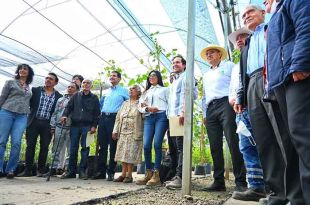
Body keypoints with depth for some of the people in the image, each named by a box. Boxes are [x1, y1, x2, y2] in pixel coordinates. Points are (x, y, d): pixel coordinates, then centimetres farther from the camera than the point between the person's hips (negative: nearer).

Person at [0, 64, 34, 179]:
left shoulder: (30, 88, 18)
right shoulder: (10, 82, 9)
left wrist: (29, 115, 14)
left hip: (22, 116, 2)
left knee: (16, 143, -7)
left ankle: (10, 170, 0)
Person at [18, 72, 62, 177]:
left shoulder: (58, 96, 6)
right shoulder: (35, 90, 8)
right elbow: (29, 103, 8)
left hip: (47, 124, 0)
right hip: (34, 122, 0)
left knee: (44, 147, 3)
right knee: (30, 146, 2)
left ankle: (41, 170, 13)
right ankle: (28, 170, 10)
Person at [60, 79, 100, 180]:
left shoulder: (94, 98, 8)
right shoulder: (76, 95, 14)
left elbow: (97, 113, 3)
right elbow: (69, 107, 11)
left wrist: (94, 126, -5)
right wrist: (65, 115, -9)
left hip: (87, 126, -2)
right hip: (75, 124, 2)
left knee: (85, 148, -1)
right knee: (73, 148, 4)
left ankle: (82, 170, 7)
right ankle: (71, 170, 13)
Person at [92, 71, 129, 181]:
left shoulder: (124, 91, 5)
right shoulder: (106, 91, 21)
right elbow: (100, 104, 29)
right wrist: (101, 113, 18)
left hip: (114, 118, -5)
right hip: (103, 118, 5)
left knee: (113, 146, -3)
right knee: (102, 145, 5)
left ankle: (111, 172, 5)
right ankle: (101, 171, 12)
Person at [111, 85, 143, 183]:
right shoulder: (125, 103, 20)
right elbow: (118, 117, 16)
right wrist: (115, 130, 10)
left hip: (134, 133, -5)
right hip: (123, 132, 5)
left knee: (131, 153, -4)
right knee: (123, 153, 5)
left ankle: (129, 175, 5)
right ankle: (123, 174, 14)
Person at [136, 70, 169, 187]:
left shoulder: (164, 89, 19)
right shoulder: (146, 92, 29)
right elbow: (140, 107, 17)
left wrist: (162, 110, -8)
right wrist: (147, 109, -3)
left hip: (161, 117, -4)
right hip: (148, 118, 4)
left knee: (157, 144, -13)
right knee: (146, 145, -8)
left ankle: (156, 175, -10)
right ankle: (148, 174, 1)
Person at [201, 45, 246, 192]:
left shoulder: (229, 66, 16)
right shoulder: (206, 75, 31)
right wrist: (204, 114, 18)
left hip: (226, 104, -5)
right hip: (211, 109, 5)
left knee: (233, 143, -13)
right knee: (215, 146, 0)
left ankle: (240, 181, -8)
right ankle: (219, 182, 4)